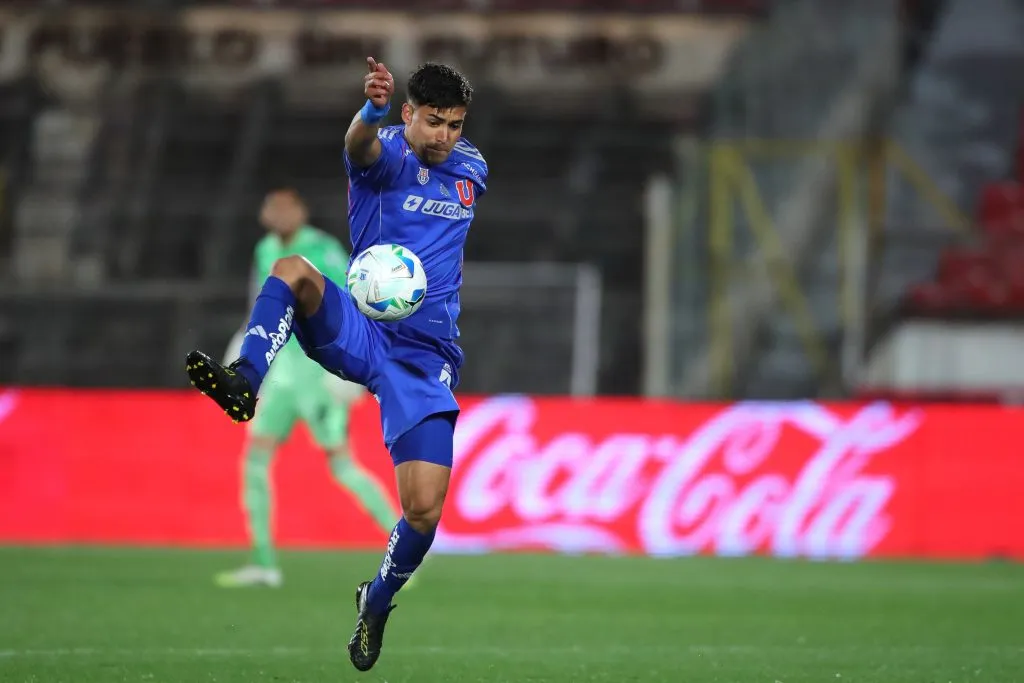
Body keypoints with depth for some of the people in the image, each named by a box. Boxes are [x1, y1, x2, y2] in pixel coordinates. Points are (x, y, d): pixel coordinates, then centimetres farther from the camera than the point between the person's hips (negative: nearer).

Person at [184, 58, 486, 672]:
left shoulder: (470, 167, 8)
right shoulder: (388, 155, -6)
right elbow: (361, 146, -33)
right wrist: (374, 109, -53)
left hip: (426, 359, 3)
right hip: (360, 330, -2)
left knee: (425, 512, -9)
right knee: (293, 269, -33)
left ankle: (378, 602, 20)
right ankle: (245, 381, -49)